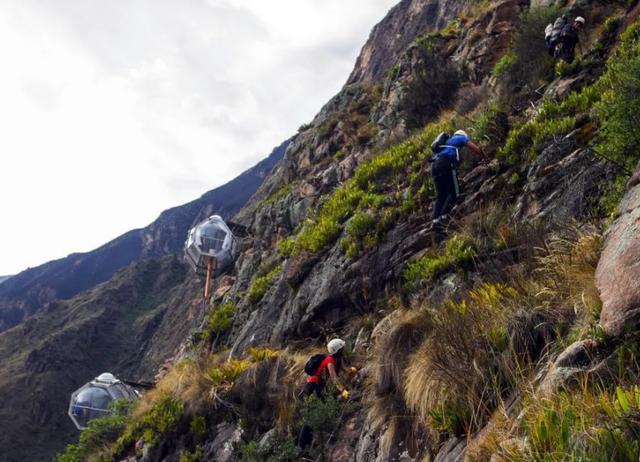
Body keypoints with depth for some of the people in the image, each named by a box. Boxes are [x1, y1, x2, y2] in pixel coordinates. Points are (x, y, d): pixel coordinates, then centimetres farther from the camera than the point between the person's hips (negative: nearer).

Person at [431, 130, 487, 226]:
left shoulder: (448, 140, 38)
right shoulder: (462, 137, 21)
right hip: (446, 164, -7)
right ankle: (443, 217, -21)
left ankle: (435, 220, -9)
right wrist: (486, 158, 35)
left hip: (435, 165, 7)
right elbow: (477, 149, 19)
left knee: (440, 196, 7)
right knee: (453, 193, -5)